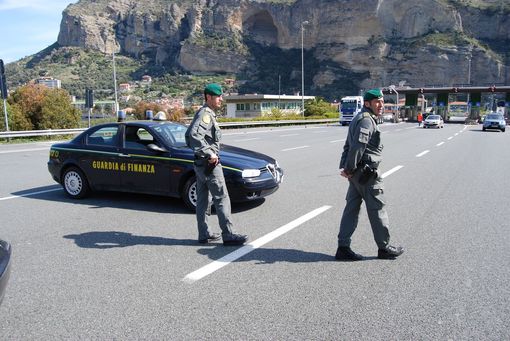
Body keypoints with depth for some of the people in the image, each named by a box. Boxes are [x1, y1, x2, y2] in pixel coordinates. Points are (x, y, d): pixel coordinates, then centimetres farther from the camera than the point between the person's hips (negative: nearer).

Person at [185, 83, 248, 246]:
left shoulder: (204, 113, 17)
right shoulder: (205, 114, -15)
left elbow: (189, 134, 24)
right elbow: (194, 135, -31)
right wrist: (209, 154, -27)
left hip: (201, 164, 10)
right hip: (210, 164, -10)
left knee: (203, 199, 12)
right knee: (222, 198, -6)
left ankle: (204, 234, 19)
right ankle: (228, 235, -2)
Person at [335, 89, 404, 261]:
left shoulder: (358, 119, 19)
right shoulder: (366, 120, -14)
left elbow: (348, 145, 18)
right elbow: (357, 146, -24)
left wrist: (346, 167, 8)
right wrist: (349, 169, -17)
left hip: (356, 173, 10)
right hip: (366, 172, -10)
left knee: (352, 208, 9)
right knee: (377, 209, 3)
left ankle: (343, 248, 11)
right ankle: (384, 248, 16)